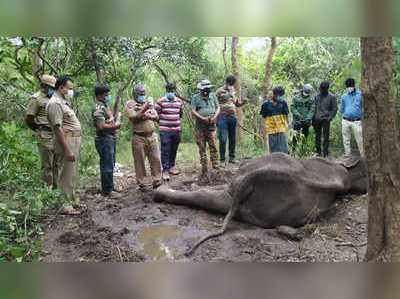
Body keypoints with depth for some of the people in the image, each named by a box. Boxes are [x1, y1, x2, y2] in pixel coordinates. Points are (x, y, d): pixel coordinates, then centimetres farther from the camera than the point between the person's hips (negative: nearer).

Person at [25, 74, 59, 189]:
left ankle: (56, 187, 19)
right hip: (45, 136, -7)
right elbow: (28, 119, -6)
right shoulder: (36, 98, -5)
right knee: (47, 165, -4)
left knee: (57, 164, 11)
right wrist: (39, 129, 5)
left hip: (56, 135, 7)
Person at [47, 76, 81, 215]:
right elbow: (58, 128, -22)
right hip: (66, 142, -10)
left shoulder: (64, 102, 16)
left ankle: (72, 198, 31)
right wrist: (67, 150, -25)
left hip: (75, 141, 10)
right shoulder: (55, 103, -15)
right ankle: (66, 205, 4)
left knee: (72, 173, 18)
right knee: (67, 174, -4)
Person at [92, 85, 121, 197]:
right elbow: (101, 126, -26)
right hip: (104, 140, -10)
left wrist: (115, 122, 2)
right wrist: (115, 126, -13)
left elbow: (110, 119, 25)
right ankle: (108, 191, 3)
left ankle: (107, 187, 27)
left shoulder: (104, 106, 15)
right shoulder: (98, 108, -17)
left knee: (108, 165, 16)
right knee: (107, 166, -5)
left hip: (110, 139, 10)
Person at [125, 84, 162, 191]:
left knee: (156, 159, 4)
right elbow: (133, 118, -15)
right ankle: (141, 184, 12)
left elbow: (156, 117, 8)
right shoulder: (130, 104, 0)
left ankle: (157, 181, 13)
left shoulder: (148, 102, 15)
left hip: (152, 136, 5)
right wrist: (144, 109, -21)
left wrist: (147, 116, -10)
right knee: (139, 161, 2)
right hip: (139, 137, -4)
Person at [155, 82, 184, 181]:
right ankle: (165, 170, 1)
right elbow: (155, 114, -1)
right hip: (165, 130, -4)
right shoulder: (161, 101, -5)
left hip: (177, 130, 5)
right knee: (165, 151, -4)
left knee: (174, 150, 13)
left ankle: (172, 166, 29)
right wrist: (162, 121, 2)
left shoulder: (179, 101, 8)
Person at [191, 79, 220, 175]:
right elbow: (193, 111, -7)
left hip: (211, 125, 2)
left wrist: (214, 117, -6)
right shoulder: (195, 98, 0)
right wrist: (203, 118, -17)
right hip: (200, 126, -2)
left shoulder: (213, 96, 10)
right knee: (202, 148, 3)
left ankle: (215, 166, 2)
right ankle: (204, 168, 10)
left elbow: (218, 108, 11)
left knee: (213, 146, -3)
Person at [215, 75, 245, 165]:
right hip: (223, 117, -6)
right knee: (223, 139, -8)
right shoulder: (219, 91, -2)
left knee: (232, 139, 9)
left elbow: (236, 103, 26)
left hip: (232, 117, 6)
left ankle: (232, 157, 18)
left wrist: (243, 102, 5)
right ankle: (222, 159, 0)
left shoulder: (233, 91, 17)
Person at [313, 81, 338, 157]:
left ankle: (325, 153, 3)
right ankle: (318, 152, 18)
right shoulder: (317, 96, 11)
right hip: (317, 119, 4)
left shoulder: (331, 97, -2)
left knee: (326, 137, -2)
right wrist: (313, 118, 10)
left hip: (325, 119, -4)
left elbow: (334, 108, -1)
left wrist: (330, 117, -12)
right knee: (317, 136, 9)